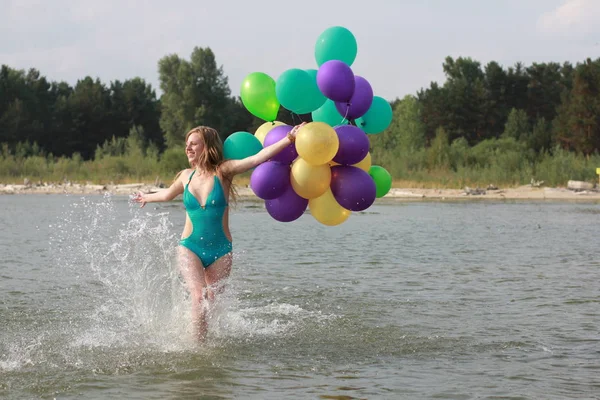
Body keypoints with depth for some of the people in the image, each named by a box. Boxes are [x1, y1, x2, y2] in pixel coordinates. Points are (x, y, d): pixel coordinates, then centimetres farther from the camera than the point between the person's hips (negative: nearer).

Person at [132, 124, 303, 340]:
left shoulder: (222, 171, -7)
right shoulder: (186, 176, 5)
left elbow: (257, 158, -21)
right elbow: (168, 194, 28)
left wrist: (289, 139, -33)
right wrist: (146, 198, 47)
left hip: (220, 250, -1)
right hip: (190, 247, 1)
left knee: (212, 302, 1)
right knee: (199, 298, -17)